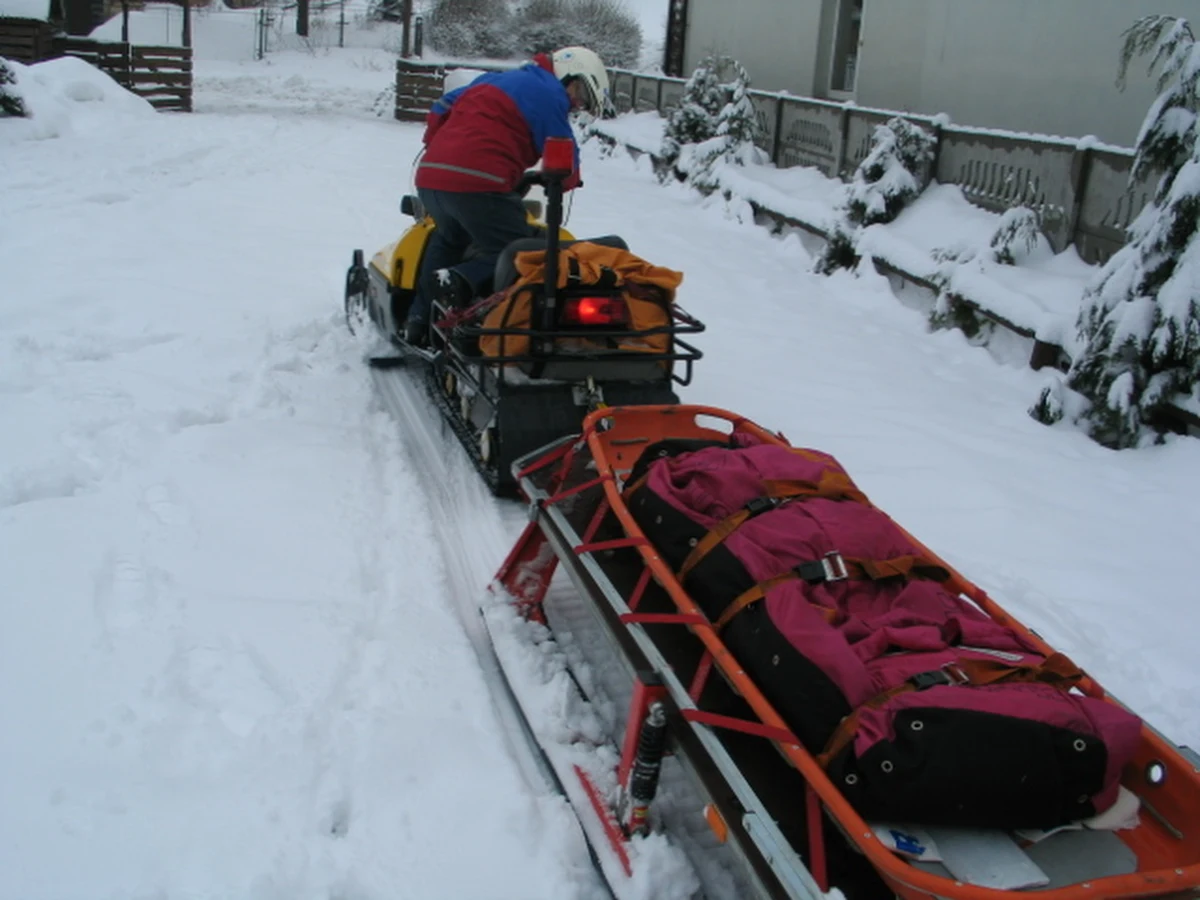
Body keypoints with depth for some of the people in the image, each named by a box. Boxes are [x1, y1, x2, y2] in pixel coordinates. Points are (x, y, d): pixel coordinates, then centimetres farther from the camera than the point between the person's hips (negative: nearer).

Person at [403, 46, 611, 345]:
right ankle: (461, 281, -28)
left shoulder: (493, 80, 29)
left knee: (447, 241, 31)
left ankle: (418, 322, 25)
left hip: (429, 177, 9)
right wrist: (561, 183, 22)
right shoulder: (549, 94, 3)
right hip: (478, 184, -8)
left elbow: (440, 110, 33)